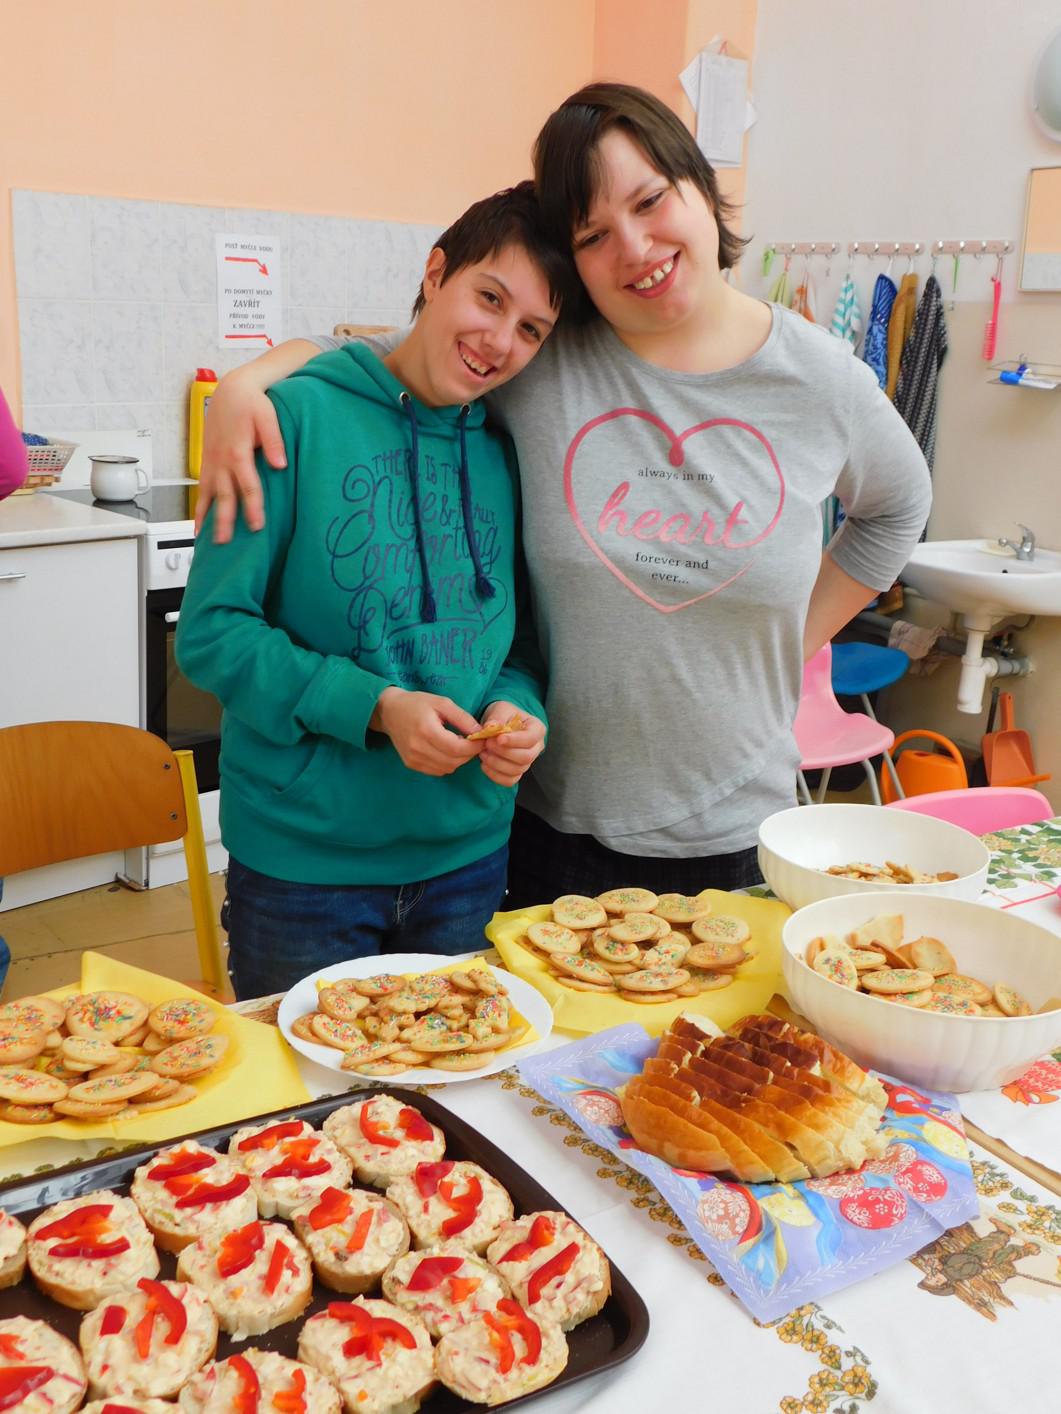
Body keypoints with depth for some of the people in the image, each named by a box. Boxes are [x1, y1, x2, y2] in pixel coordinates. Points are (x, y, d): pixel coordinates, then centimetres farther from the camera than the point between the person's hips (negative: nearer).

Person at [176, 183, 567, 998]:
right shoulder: (300, 417, -10)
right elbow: (213, 632, -11)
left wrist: (519, 709, -10)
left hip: (469, 854, 5)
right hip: (302, 856, -4)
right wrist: (373, 707, -21)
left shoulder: (506, 458, 3)